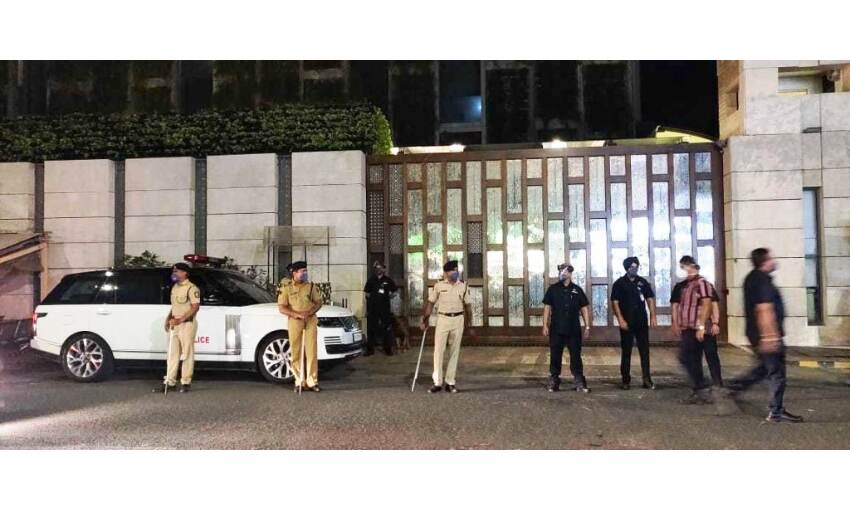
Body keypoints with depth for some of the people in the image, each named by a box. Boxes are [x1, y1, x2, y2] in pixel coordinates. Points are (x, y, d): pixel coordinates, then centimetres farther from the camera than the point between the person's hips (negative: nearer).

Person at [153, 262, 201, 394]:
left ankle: (186, 382, 5)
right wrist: (169, 318, 8)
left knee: (187, 354, -1)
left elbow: (195, 307, -17)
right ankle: (170, 382, 11)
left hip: (187, 324, -8)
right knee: (172, 354, 8)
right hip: (174, 325, 8)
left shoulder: (191, 288, -11)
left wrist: (180, 320, -21)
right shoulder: (174, 287, 16)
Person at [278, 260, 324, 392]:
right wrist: (297, 314, -16)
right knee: (295, 353, 1)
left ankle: (312, 381, 2)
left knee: (311, 352, -3)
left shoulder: (311, 286, 8)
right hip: (294, 322, -1)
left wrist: (309, 312, -11)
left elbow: (319, 302, 9)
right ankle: (299, 381, 10)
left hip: (311, 321, 1)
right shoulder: (286, 288, 2)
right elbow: (281, 308, -3)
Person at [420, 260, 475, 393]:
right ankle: (437, 382, 7)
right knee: (438, 350, -1)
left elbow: (468, 306, 6)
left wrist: (470, 326, 5)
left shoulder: (463, 286, 3)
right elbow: (430, 303, 3)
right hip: (442, 319, -1)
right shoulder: (438, 285, 0)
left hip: (458, 320, 1)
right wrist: (425, 321, -1)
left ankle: (450, 382, 13)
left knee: (454, 351, 5)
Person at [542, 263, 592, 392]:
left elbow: (584, 308, 6)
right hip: (556, 329, 0)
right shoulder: (553, 289, 4)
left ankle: (579, 381, 11)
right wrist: (545, 325, -3)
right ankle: (553, 381, 15)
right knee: (555, 356, 6)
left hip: (574, 329, 0)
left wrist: (587, 327, 0)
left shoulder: (577, 290, 4)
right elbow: (547, 307, 4)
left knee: (576, 355, 4)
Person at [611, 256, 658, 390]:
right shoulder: (619, 283, -1)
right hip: (627, 323, -2)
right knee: (626, 352, 4)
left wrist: (653, 316, -1)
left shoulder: (643, 282, 8)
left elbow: (650, 299, 9)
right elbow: (615, 302, -5)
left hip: (642, 322, 2)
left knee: (645, 351, 2)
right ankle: (626, 380, 11)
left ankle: (647, 379, 7)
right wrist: (620, 319, -14)